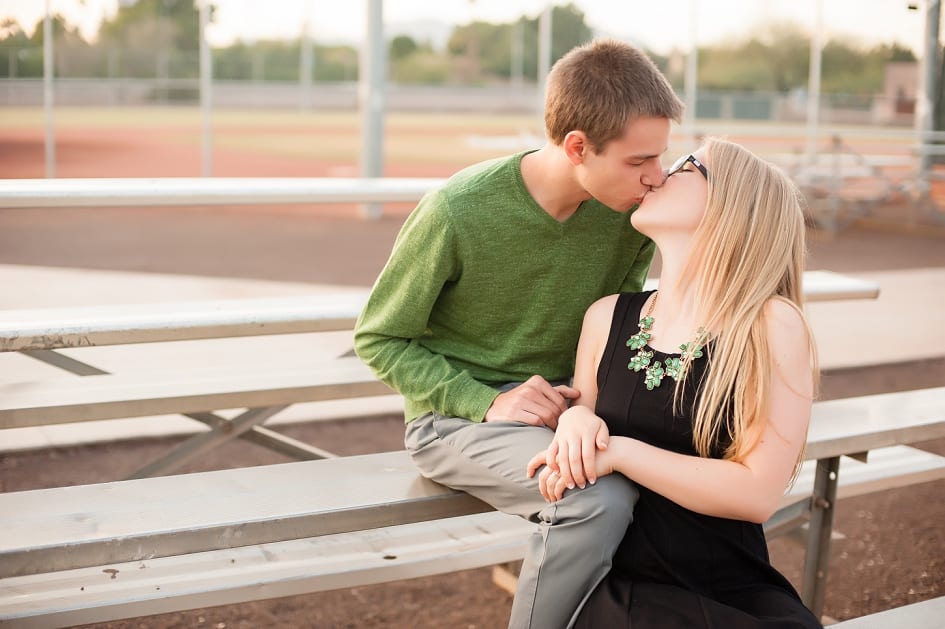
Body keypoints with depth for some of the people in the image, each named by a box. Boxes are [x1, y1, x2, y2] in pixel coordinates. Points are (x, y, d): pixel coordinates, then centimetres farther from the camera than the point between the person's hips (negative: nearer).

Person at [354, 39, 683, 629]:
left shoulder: (631, 210, -7)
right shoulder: (456, 213, -20)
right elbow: (378, 340, -8)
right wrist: (486, 403, -21)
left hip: (563, 406, 5)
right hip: (458, 414, -5)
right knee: (599, 497, -31)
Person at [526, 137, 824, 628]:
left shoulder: (772, 326, -8)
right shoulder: (607, 317, 5)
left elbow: (757, 492, -14)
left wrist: (619, 452, -18)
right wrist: (575, 420, -8)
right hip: (622, 586, 2)